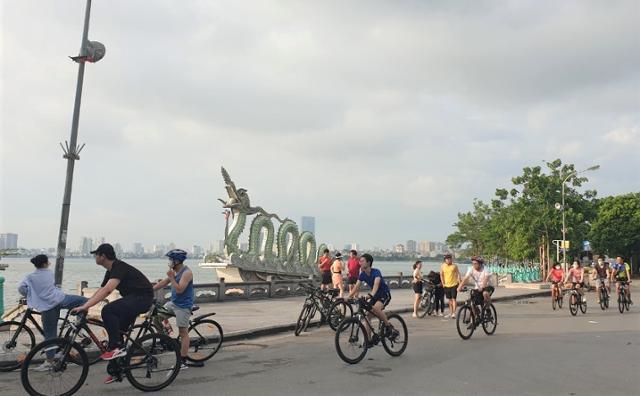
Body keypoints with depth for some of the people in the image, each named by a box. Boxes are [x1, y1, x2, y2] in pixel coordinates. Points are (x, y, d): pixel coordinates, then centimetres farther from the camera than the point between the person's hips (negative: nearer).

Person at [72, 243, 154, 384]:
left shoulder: (120, 267, -19)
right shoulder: (111, 271, 12)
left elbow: (107, 290, -31)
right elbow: (100, 291, 16)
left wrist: (86, 306, -34)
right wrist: (84, 305, 6)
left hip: (143, 298, -10)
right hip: (133, 299, 10)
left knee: (108, 310, -26)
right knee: (117, 331, 9)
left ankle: (117, 348, -18)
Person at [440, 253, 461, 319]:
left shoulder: (454, 266, -6)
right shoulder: (442, 266, 3)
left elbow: (458, 274, -5)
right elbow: (441, 275, 10)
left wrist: (459, 283, -12)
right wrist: (443, 283, 5)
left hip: (454, 284, -4)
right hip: (446, 285, 4)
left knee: (453, 299, -8)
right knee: (449, 299, 13)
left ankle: (454, 313, -8)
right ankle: (450, 313, 23)